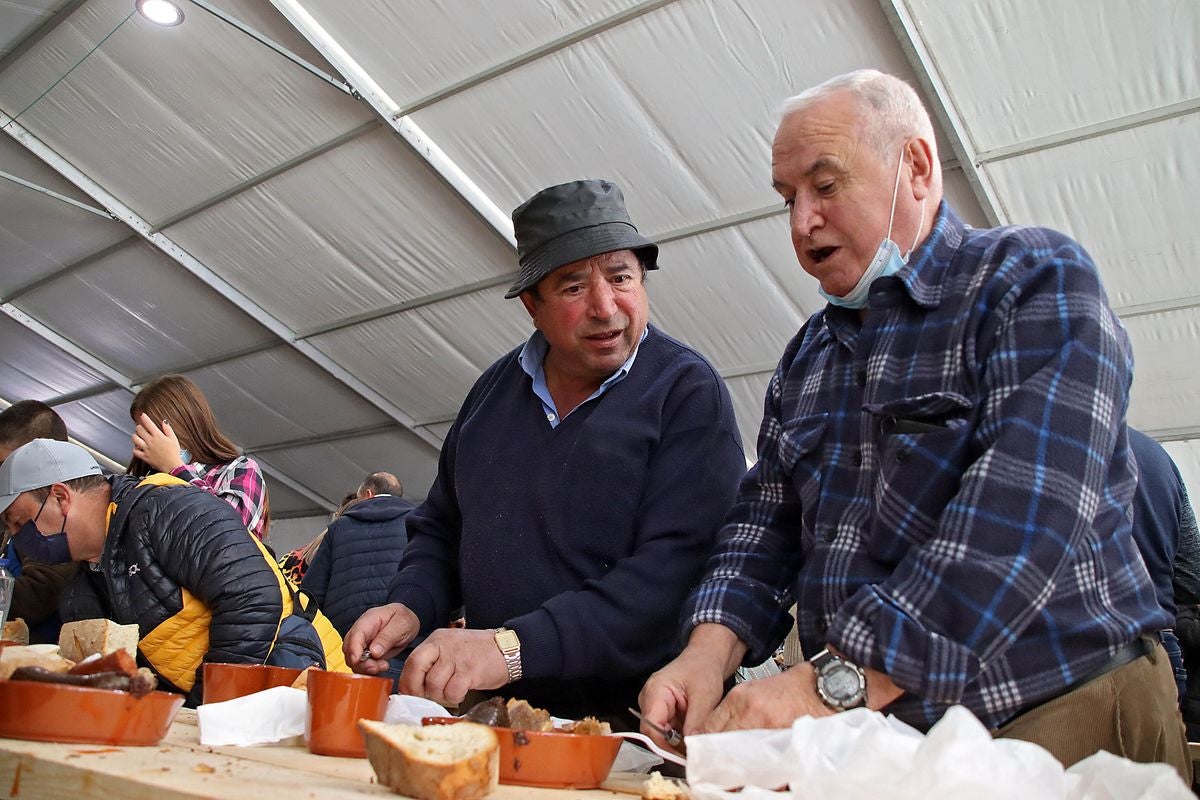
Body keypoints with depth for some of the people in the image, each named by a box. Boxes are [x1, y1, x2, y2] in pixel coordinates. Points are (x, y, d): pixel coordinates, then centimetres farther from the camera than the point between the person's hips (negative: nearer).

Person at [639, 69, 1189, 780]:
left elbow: (1023, 516, -23)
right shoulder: (806, 356, 11)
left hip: (1057, 723, -4)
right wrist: (711, 651, -13)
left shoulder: (1038, 281, -9)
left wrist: (835, 685, -28)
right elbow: (767, 520, 6)